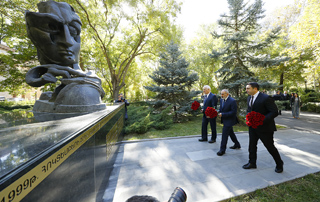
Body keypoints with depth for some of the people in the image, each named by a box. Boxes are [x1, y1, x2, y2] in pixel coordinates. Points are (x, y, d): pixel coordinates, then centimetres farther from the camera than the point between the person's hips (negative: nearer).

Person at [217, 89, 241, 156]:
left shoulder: (232, 101, -21)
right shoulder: (221, 100, 3)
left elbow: (233, 112, -22)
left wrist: (223, 114, -26)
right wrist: (219, 112, -7)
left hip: (229, 120, -8)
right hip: (224, 120, 8)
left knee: (224, 134, -5)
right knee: (230, 132, 22)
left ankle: (222, 150, 7)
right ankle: (237, 144, 43)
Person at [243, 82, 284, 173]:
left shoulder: (265, 98, -19)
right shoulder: (249, 98, 5)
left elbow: (274, 112, -19)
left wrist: (262, 120, -28)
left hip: (265, 127, -6)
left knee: (270, 147, 10)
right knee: (252, 145, 13)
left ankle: (279, 164, 36)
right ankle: (252, 163, 29)